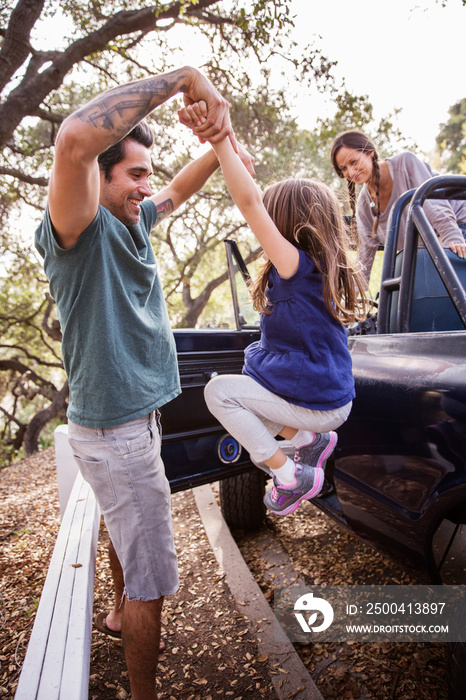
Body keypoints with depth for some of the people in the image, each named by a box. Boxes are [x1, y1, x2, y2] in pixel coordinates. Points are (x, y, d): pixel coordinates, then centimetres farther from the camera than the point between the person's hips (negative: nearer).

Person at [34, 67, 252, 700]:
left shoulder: (130, 221, 6)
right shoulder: (79, 229, -20)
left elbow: (179, 191, 22)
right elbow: (75, 138, -40)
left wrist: (218, 147, 3)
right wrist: (184, 77, -33)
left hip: (134, 418, 10)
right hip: (114, 434, -10)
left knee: (126, 529, 31)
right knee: (152, 583, 2)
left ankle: (122, 613, 56)